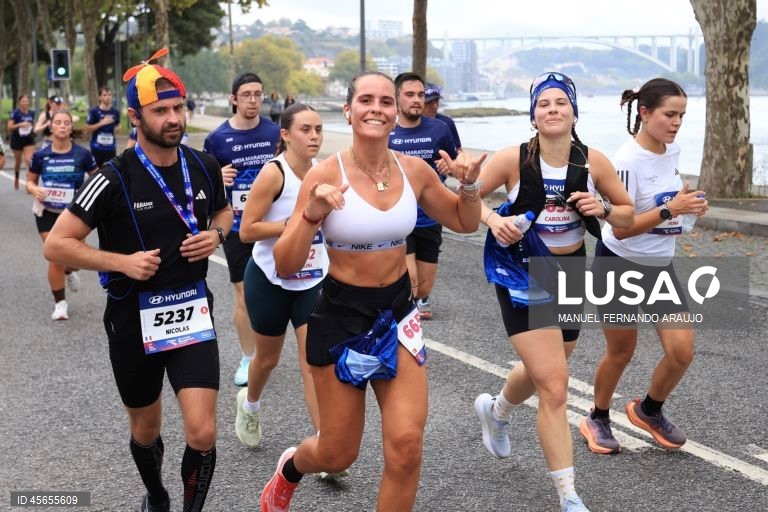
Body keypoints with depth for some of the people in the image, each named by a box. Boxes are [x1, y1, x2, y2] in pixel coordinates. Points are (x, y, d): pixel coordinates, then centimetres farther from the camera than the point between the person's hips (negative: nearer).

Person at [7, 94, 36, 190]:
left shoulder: (31, 113, 2)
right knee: (18, 162, 14)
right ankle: (16, 179, 37)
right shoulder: (15, 113, -12)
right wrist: (20, 124, -27)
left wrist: (33, 130, 5)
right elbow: (9, 127, -17)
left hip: (29, 139, 2)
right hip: (17, 139, -2)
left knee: (29, 160, -14)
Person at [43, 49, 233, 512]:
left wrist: (214, 235, -4)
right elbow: (56, 245, -12)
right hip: (134, 319, -1)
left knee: (203, 433, -11)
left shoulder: (205, 168, -4)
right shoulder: (114, 179, -15)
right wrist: (122, 261, -21)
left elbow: (223, 211, 18)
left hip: (192, 313, 2)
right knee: (146, 431, 18)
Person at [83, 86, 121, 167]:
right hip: (97, 148, -3)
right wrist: (102, 123, -17)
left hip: (111, 148, 3)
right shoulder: (94, 111, -8)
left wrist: (117, 129, -4)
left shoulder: (115, 112, 3)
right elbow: (87, 129, -9)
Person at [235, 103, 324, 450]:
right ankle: (250, 404, 49)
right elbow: (246, 231, -21)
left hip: (313, 281, 3)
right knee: (268, 358, 17)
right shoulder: (274, 173, -18)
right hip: (270, 281, -3)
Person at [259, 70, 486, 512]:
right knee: (338, 456, 9)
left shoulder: (414, 171, -4)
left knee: (407, 446, -8)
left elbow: (465, 223, 13)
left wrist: (470, 185, -7)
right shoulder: (325, 176, -15)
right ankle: (291, 467, 47)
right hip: (341, 318, -3)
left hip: (399, 314, 3)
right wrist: (312, 214, -33)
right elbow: (285, 267, -18)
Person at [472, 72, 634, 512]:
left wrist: (602, 209, -17)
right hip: (523, 276, -4)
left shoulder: (593, 161, -7)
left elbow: (628, 213, 4)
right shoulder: (514, 159, -14)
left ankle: (496, 410, 59)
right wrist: (493, 219, -24)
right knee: (555, 386, -13)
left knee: (543, 372, 23)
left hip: (572, 273, 5)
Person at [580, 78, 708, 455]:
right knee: (621, 352, 7)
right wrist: (669, 211, -35)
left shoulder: (672, 150, -1)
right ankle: (597, 419, 33)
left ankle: (648, 410, 24)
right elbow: (620, 228, -26)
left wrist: (688, 204, -2)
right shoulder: (628, 161, -24)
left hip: (659, 265, 6)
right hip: (620, 265, -6)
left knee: (682, 351, -3)